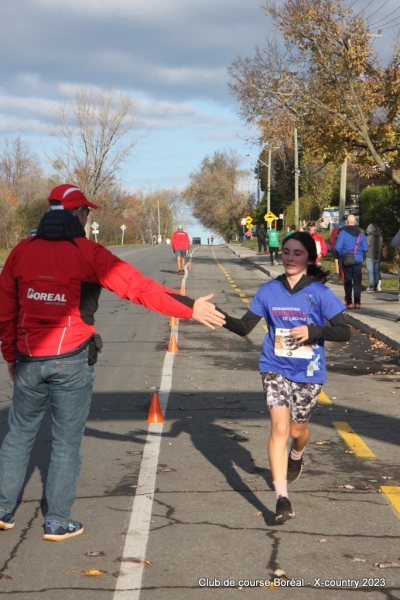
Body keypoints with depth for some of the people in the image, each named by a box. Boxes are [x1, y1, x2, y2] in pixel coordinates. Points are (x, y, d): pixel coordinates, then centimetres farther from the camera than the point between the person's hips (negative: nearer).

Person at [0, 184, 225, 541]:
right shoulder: (87, 253, -9)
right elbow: (139, 287, -13)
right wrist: (190, 309, -9)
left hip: (29, 361, 4)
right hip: (72, 363, -4)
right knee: (66, 442, 8)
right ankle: (58, 522, 16)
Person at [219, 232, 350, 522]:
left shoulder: (320, 293, -9)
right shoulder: (269, 290, -1)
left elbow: (344, 332, -9)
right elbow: (244, 327, 3)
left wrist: (312, 330, -24)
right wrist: (221, 316, -16)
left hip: (308, 372, 0)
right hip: (276, 368, 1)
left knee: (297, 429, 15)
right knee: (279, 427, -15)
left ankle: (296, 457, 53)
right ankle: (282, 497, -15)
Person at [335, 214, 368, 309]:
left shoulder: (343, 232, -6)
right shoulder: (361, 234, 2)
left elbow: (338, 248, -11)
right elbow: (365, 248, 0)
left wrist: (341, 256, 7)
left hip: (346, 261, -1)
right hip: (358, 260, 1)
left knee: (348, 281, 6)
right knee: (357, 282, 6)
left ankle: (349, 302, 3)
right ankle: (357, 302, 0)